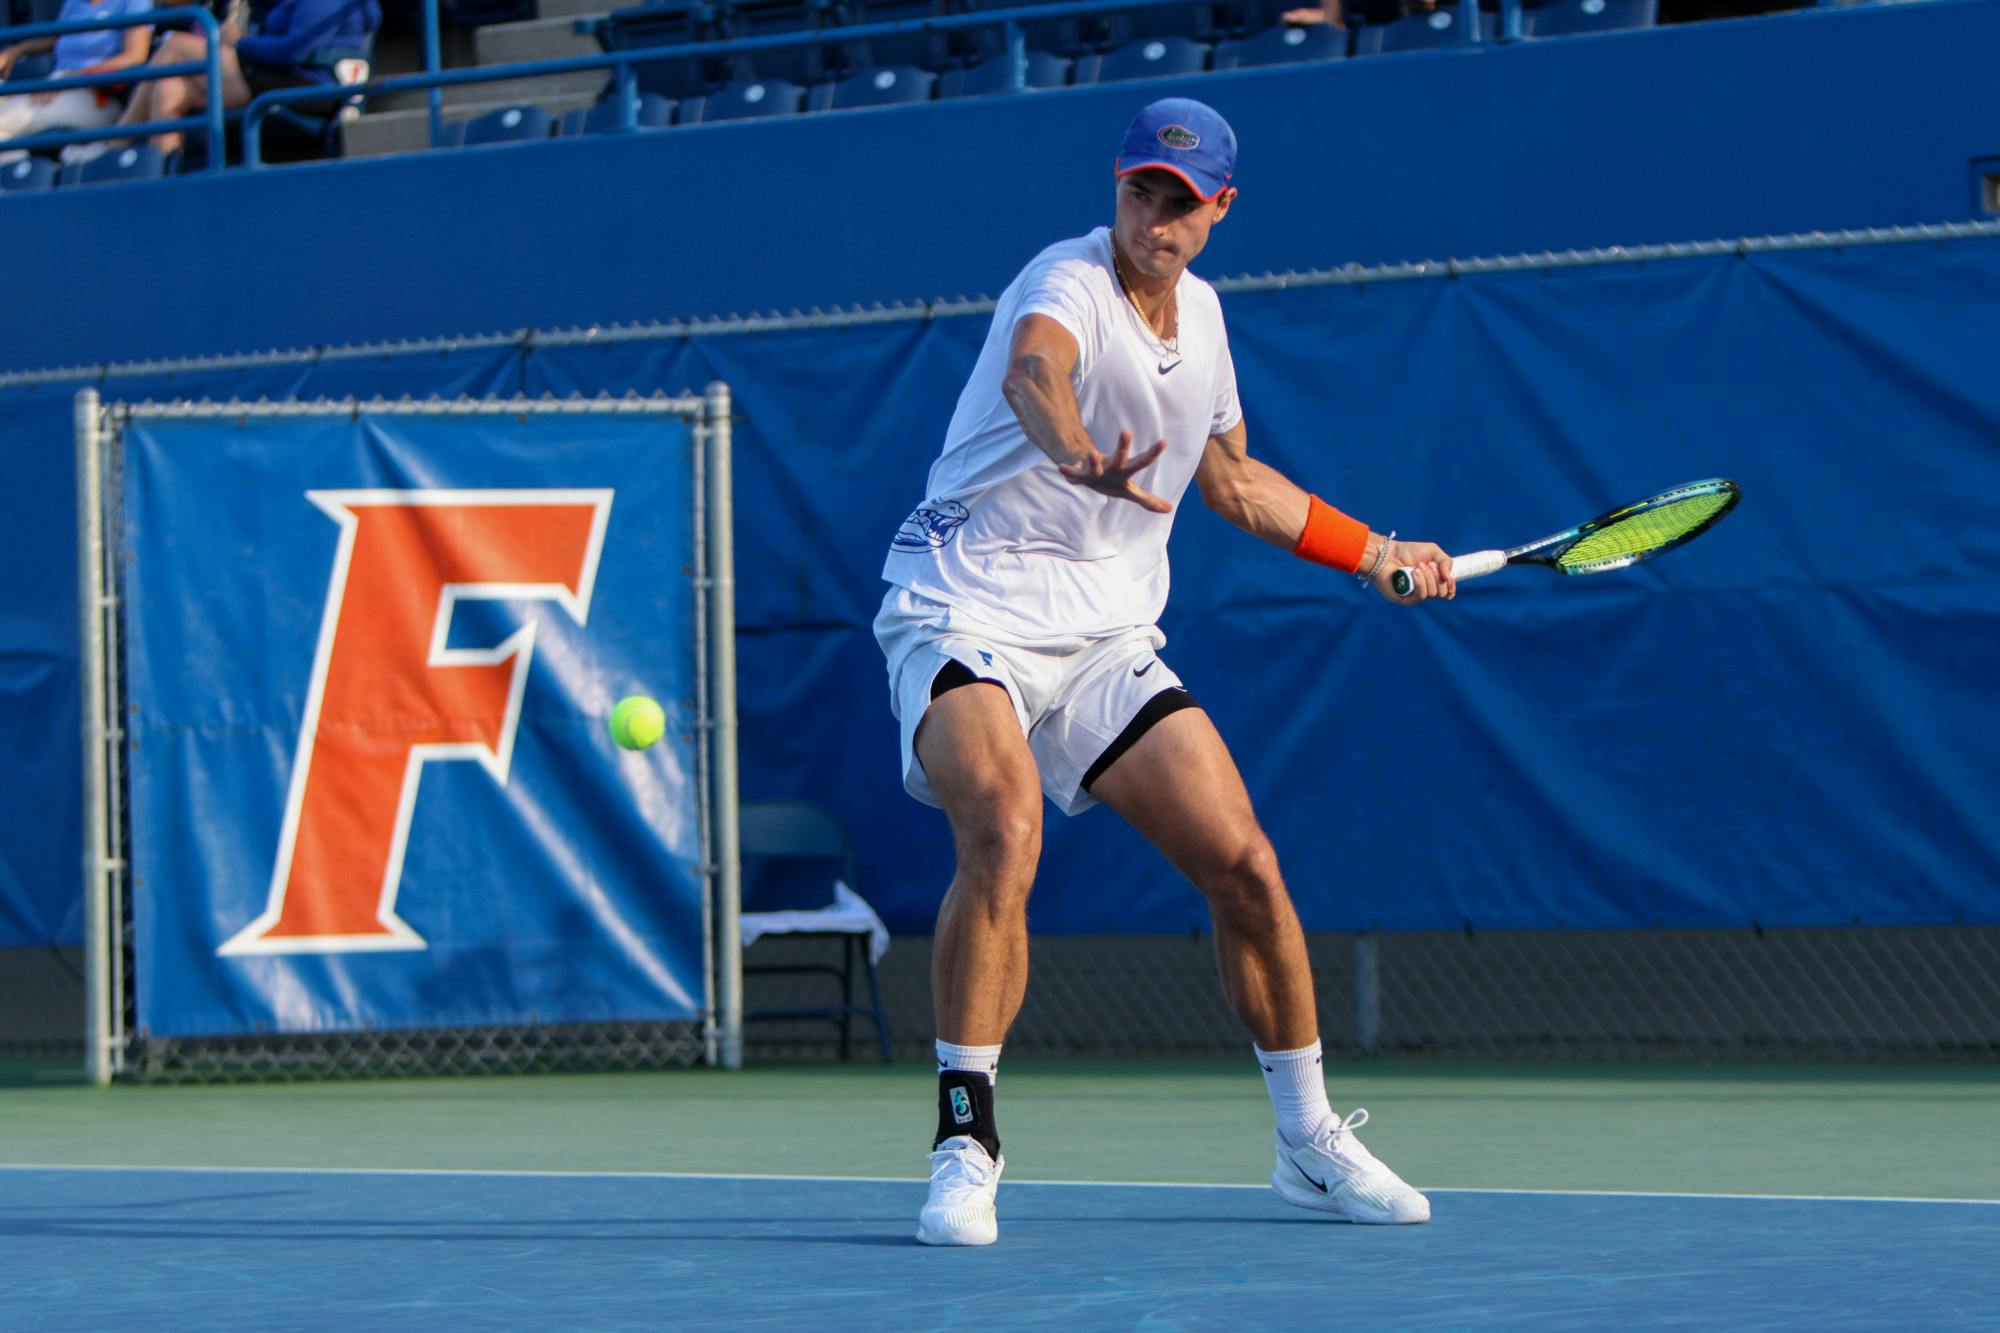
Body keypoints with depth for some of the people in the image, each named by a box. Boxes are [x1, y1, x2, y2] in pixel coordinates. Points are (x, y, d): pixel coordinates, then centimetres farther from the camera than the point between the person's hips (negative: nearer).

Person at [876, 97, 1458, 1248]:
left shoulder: (1201, 313, 9)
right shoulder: (1072, 283, -16)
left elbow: (1230, 476, 28)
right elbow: (1032, 374, -42)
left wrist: (1372, 552, 29)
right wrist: (1084, 457, -64)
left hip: (1107, 638, 7)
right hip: (969, 612, -7)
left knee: (1244, 863, -2)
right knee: (1005, 831, -32)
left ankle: (1312, 1141, 17)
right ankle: (966, 1140, -22)